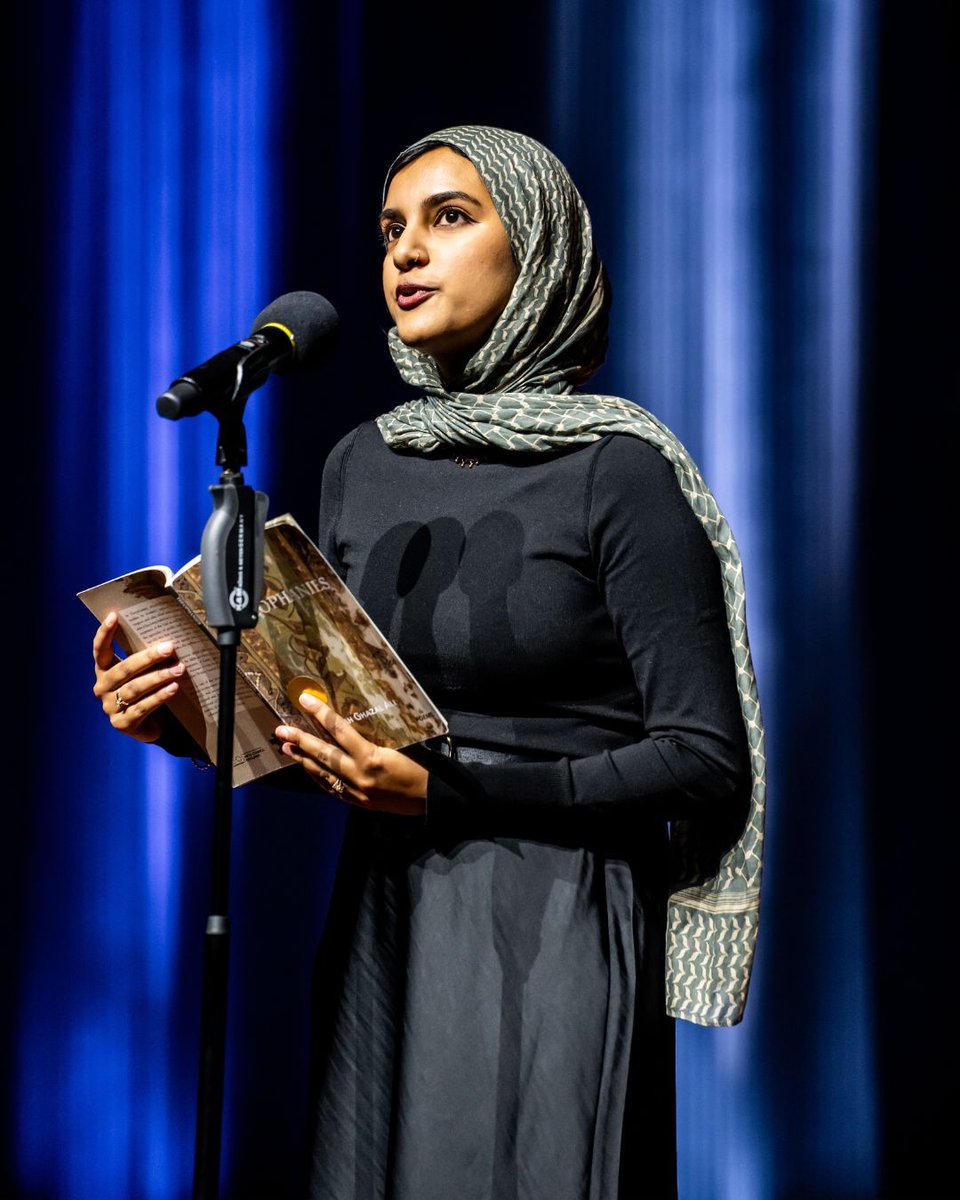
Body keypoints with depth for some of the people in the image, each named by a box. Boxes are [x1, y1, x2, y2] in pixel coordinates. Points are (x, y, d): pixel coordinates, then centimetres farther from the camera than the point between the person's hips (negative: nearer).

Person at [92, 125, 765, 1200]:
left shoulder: (620, 472, -9)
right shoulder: (363, 465, 9)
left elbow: (708, 761, -12)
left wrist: (451, 790, -20)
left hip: (556, 940, -5)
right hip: (381, 924, 5)